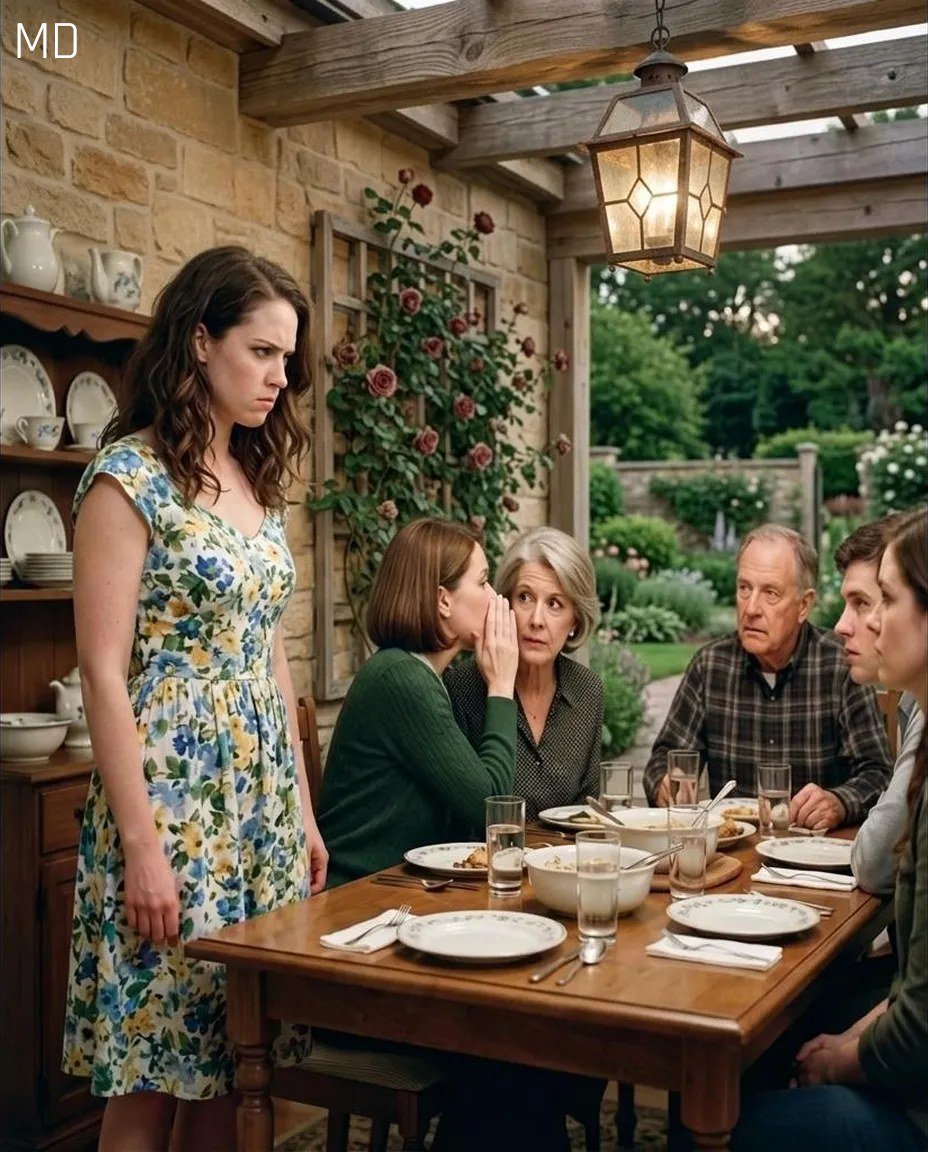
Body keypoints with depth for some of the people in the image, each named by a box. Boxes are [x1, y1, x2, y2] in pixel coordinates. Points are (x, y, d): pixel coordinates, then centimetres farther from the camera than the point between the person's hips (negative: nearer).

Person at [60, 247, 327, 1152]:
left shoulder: (259, 480, 11)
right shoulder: (128, 475, -10)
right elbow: (104, 673, -14)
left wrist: (302, 809, 13)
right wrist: (140, 842, -18)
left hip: (261, 809, 7)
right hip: (172, 808, -7)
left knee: (230, 1065, 13)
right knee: (155, 1079, 4)